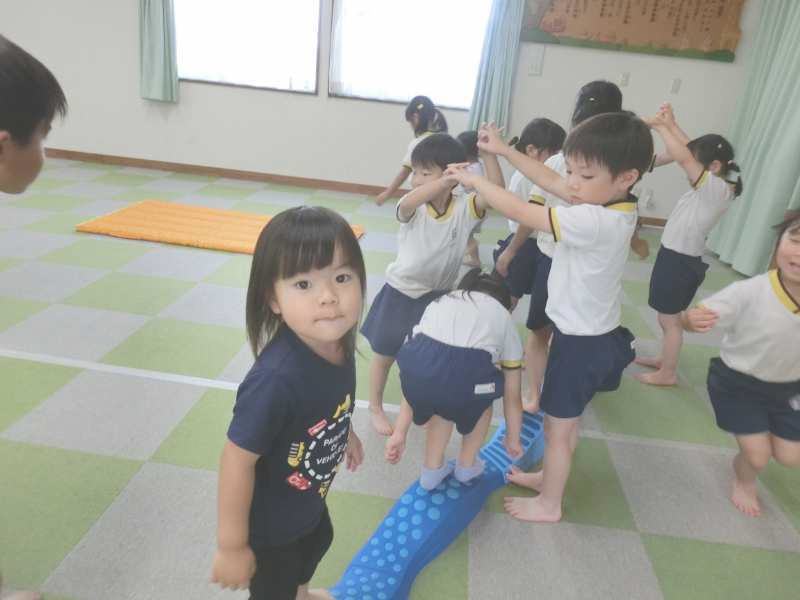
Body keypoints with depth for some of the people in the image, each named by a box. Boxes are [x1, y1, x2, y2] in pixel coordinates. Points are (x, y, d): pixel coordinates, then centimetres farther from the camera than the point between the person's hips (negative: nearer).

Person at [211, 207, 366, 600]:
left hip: (308, 499, 8)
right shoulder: (277, 378, -43)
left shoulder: (338, 343, -21)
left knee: (318, 540, 37)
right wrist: (231, 546, -20)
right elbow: (238, 461, -32)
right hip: (268, 522, -8)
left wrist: (344, 432, 17)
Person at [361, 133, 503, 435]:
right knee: (385, 353, 13)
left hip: (438, 295, 2)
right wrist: (447, 180, -57)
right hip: (401, 291, -2)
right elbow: (408, 202, -44)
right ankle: (375, 408, 36)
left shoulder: (464, 207, -14)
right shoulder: (412, 208, -19)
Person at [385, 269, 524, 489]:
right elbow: (512, 397, 38)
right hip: (465, 373, -2)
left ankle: (432, 469, 43)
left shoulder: (440, 303, 37)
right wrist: (513, 439, 55)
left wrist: (399, 433, 35)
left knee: (443, 398, 36)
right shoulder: (503, 318, 32)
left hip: (417, 364, 2)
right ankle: (466, 466, 48)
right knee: (482, 398, 34)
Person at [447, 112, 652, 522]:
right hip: (589, 334, 9)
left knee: (558, 426, 11)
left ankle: (549, 504, 31)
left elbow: (521, 212, -27)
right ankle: (550, 476, 47)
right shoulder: (613, 205, -2)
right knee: (564, 420, 26)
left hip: (581, 341, -9)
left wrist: (473, 180, -14)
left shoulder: (593, 221, -30)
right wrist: (504, 151, 5)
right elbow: (551, 182, 5)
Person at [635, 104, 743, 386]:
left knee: (670, 319, 5)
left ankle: (667, 373, 19)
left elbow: (683, 157, -29)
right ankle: (665, 359, 37)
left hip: (680, 261, -9)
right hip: (675, 256, 9)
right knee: (667, 317, 21)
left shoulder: (717, 188, -21)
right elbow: (692, 151, 11)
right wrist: (670, 124, 4)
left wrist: (660, 126, -19)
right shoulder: (713, 187, 4)